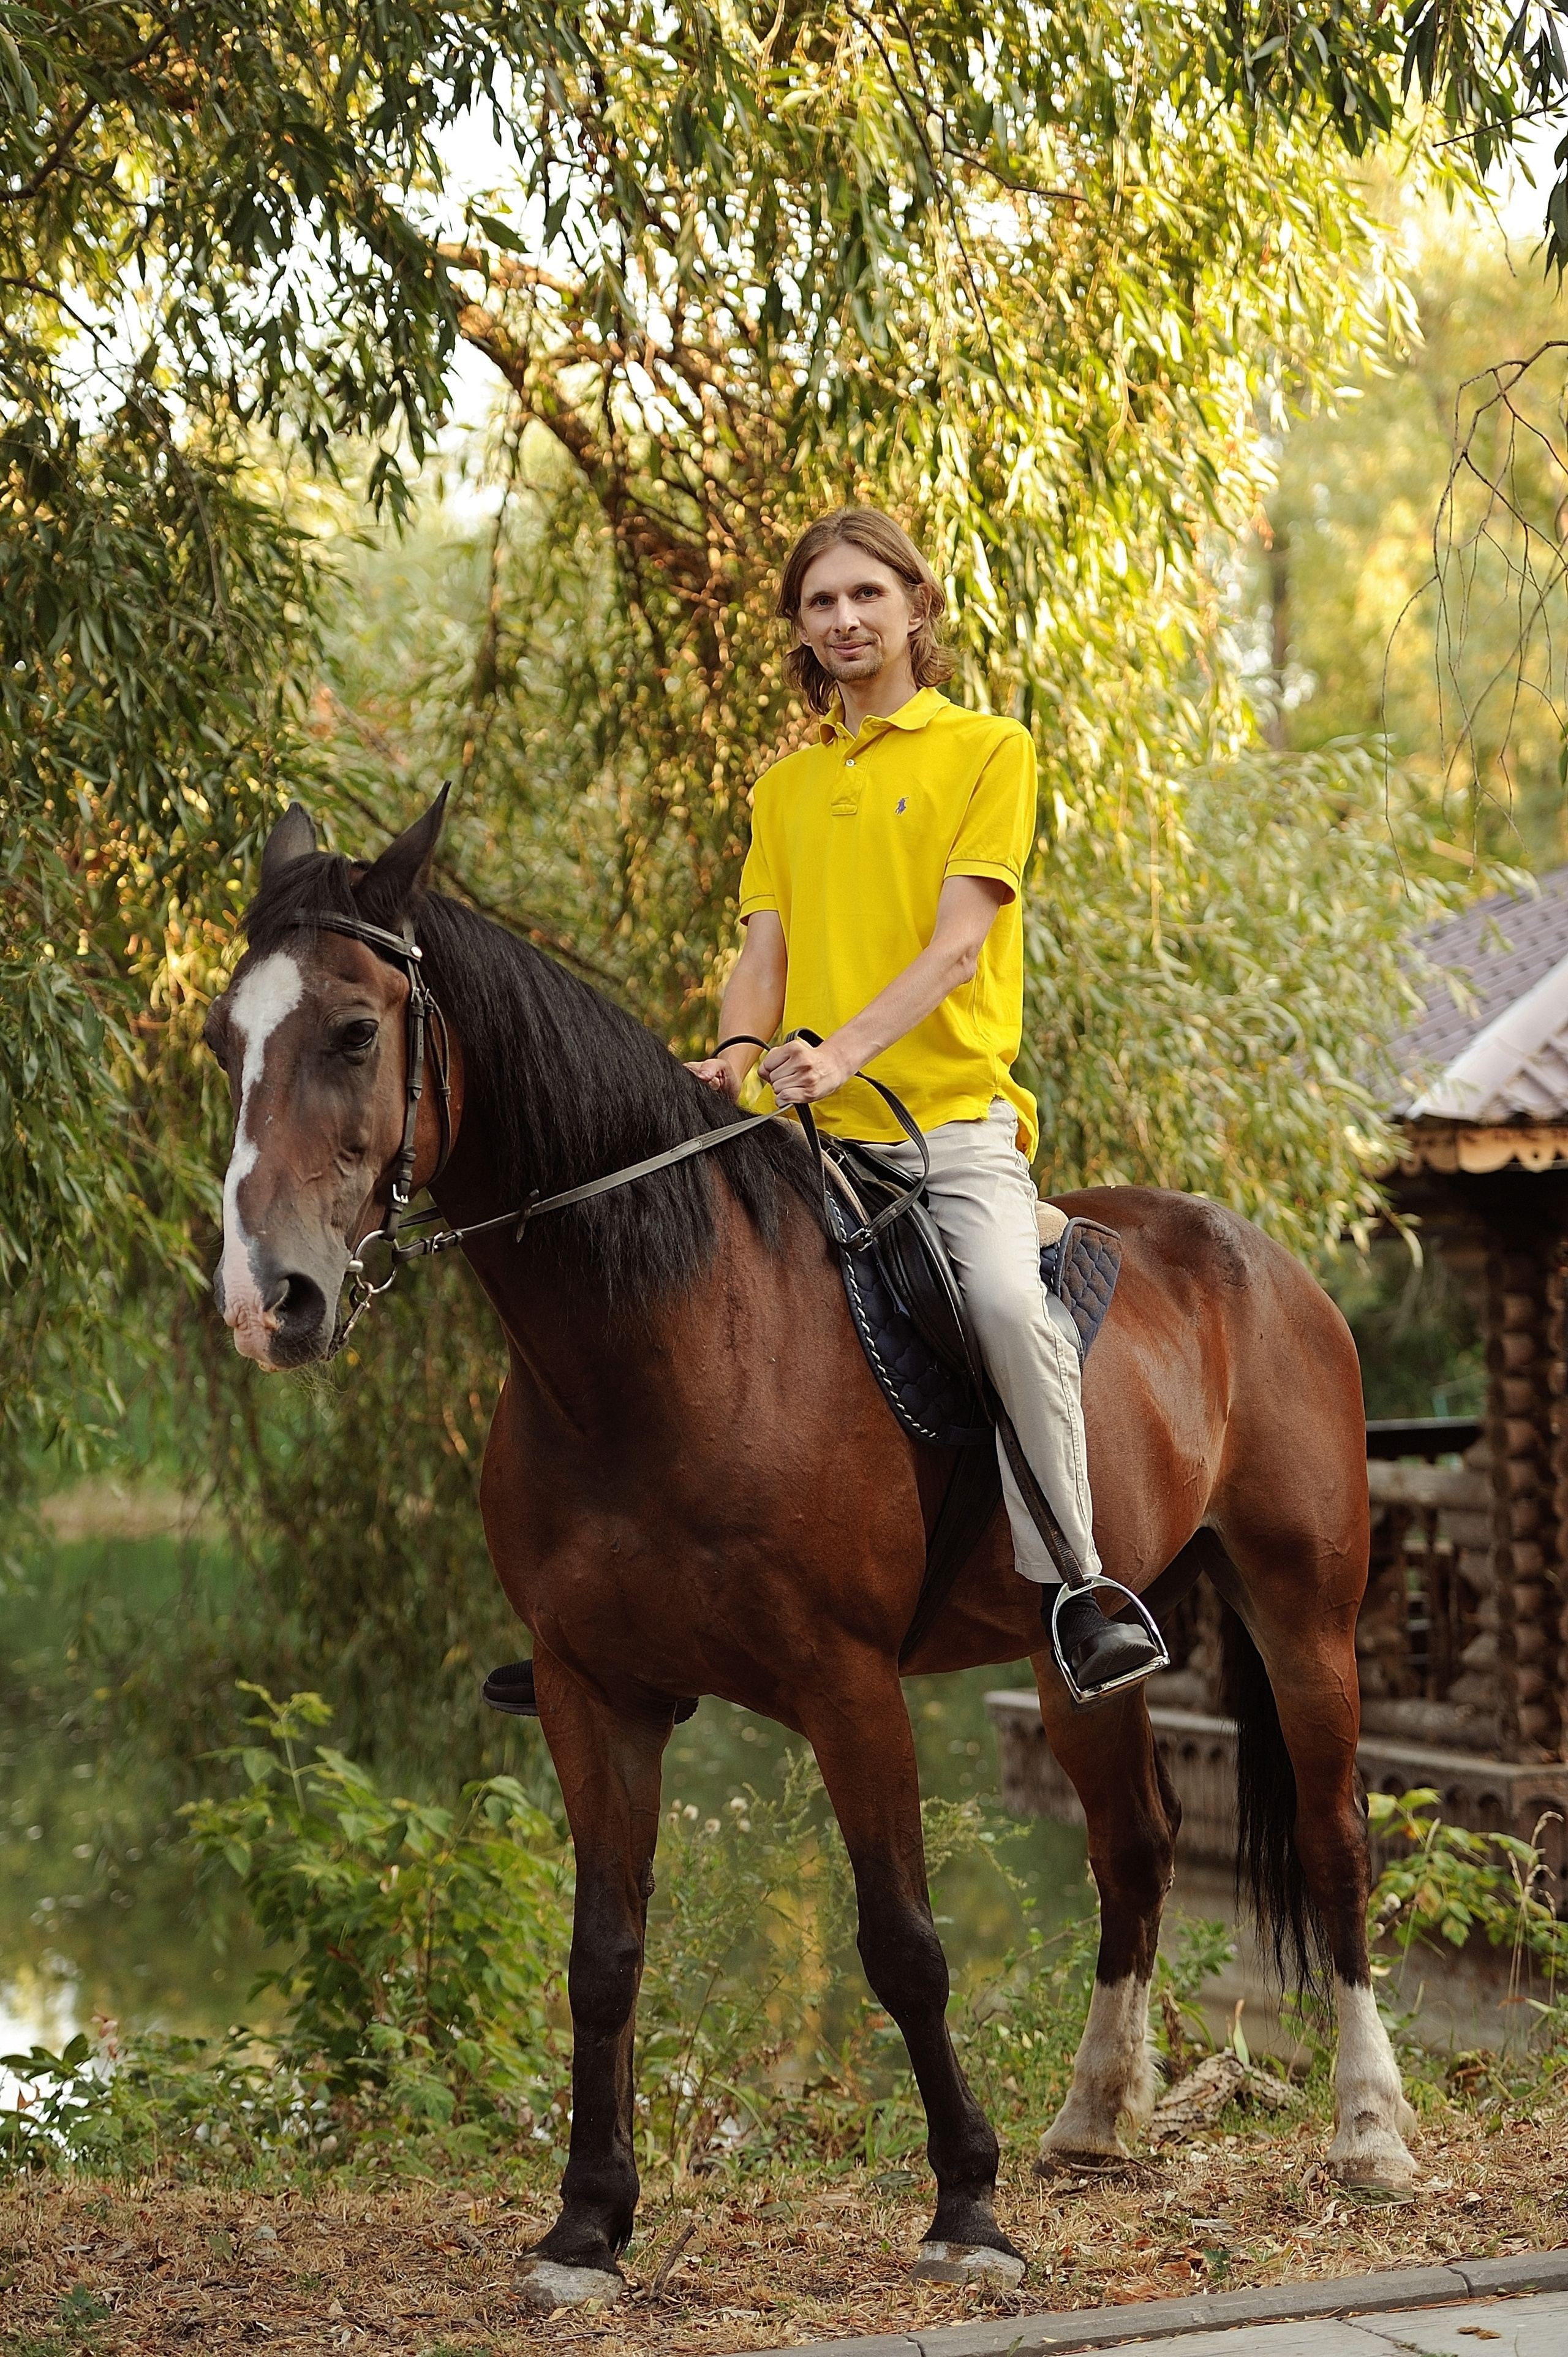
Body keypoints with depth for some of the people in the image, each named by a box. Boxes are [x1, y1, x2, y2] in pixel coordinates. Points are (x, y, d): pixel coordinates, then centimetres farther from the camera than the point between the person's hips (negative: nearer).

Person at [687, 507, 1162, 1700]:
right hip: (806, 1132, 5)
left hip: (952, 1117, -5)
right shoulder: (784, 786, 20)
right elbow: (764, 955, 11)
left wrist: (843, 1049, -23)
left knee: (1008, 1300, -31)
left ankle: (1075, 1583, -20)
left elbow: (956, 941, -8)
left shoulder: (988, 749, 4)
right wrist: (741, 1053, -12)